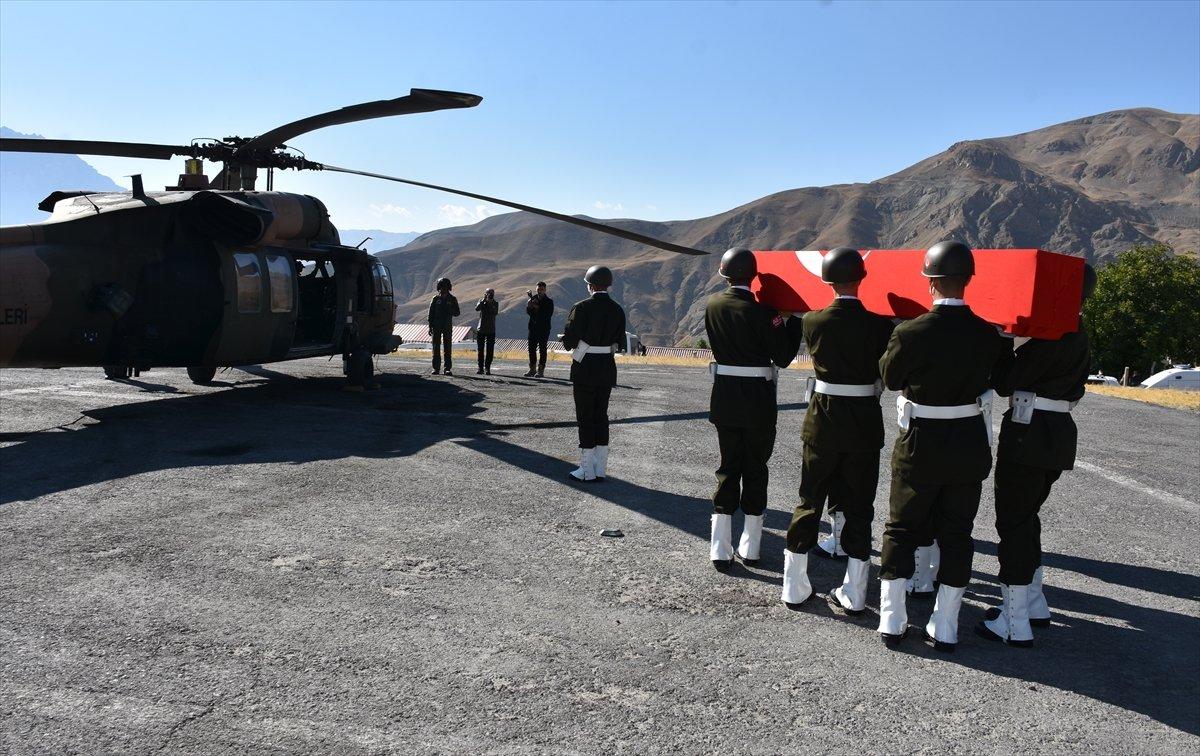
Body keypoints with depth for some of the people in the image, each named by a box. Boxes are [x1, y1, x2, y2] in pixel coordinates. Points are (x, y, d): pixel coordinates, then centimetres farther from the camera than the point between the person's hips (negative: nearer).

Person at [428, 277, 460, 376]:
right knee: (436, 347, 0)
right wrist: (430, 326, 0)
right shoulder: (435, 299, 5)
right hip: (436, 326, 0)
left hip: (448, 327, 0)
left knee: (447, 348, -2)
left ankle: (448, 368, 0)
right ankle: (436, 368, 4)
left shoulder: (452, 299, 5)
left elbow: (457, 313, 6)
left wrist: (451, 311, -16)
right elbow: (431, 313, 6)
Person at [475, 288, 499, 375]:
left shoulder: (495, 303, 4)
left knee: (489, 350, -2)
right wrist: (484, 300, -20)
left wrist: (490, 303, -18)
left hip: (491, 330, 0)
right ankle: (480, 368, 8)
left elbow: (495, 312, -14)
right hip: (481, 329, 0)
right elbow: (477, 309, -16)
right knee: (480, 350, 2)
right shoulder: (482, 302, 4)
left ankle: (487, 368, 4)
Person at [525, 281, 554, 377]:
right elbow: (528, 311, -1)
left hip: (544, 329, -4)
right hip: (533, 328, 4)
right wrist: (530, 304, -20)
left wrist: (537, 307, -16)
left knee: (542, 349, -2)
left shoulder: (549, 301, 1)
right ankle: (532, 369, 12)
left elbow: (548, 314, -12)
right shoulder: (534, 298, 10)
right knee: (532, 348, 4)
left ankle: (541, 370, 2)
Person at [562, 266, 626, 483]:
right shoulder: (617, 310, 3)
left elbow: (568, 340, -13)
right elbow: (619, 344, 7)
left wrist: (571, 344, 9)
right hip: (607, 369, 5)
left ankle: (587, 471, 6)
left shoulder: (582, 308, -13)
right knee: (601, 416, 13)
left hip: (585, 369, -5)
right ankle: (601, 470, 17)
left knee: (585, 417, 2)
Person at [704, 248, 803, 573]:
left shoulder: (713, 304, 0)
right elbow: (783, 358, -10)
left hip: (724, 397, 4)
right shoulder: (761, 311, -14)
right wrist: (793, 320, -1)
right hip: (758, 400, -3)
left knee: (728, 466, 12)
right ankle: (750, 548, 19)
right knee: (755, 467, 11)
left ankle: (720, 550, 7)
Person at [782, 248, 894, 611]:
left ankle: (795, 587, 17)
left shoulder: (814, 321, -7)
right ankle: (853, 595, 14)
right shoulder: (879, 324, -10)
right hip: (865, 423, -1)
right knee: (858, 504, 9)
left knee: (810, 500, 12)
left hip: (822, 419, 1)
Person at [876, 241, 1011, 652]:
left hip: (920, 444, -2)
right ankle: (945, 628, 18)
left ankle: (892, 621, 16)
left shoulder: (910, 332, -17)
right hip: (969, 446, 2)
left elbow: (890, 378, -2)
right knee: (956, 533, 13)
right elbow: (1000, 375, 7)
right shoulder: (988, 334, -8)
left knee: (901, 529, 12)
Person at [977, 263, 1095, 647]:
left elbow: (1007, 383, -15)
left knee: (1013, 522, -2)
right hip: (1058, 433, 10)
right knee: (1027, 517, 21)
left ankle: (1015, 623, 4)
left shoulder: (1050, 335, -18)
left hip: (1029, 437, -9)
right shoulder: (1079, 336, 12)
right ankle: (1034, 605, 33)